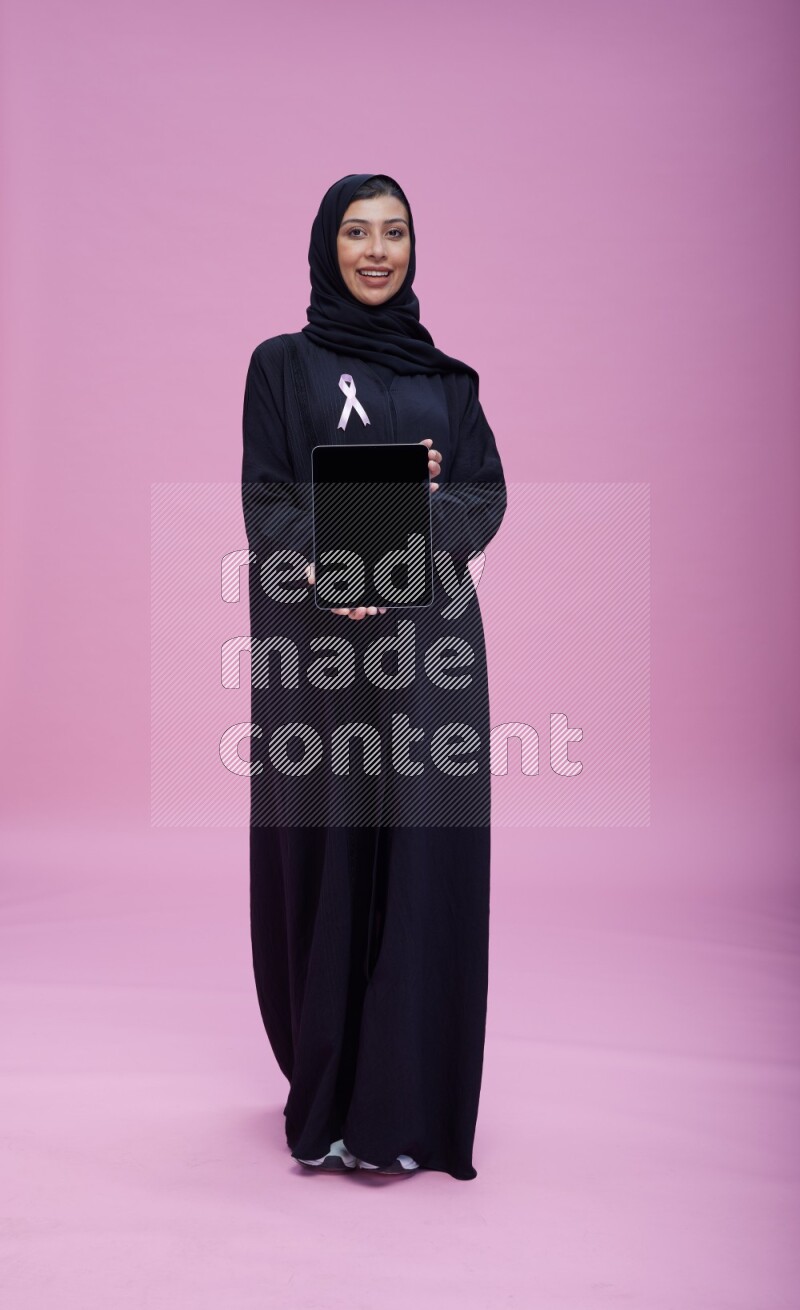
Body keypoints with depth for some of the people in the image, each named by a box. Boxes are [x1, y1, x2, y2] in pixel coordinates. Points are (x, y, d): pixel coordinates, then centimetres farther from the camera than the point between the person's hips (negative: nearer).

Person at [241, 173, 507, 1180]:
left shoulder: (445, 376, 15)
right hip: (316, 641, -2)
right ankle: (324, 1095, 14)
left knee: (422, 850, -2)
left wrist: (414, 513, -16)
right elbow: (265, 499, -2)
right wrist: (326, 559, -22)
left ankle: (406, 1098, 8)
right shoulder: (283, 364, 8)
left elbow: (488, 495, 5)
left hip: (427, 639, 2)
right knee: (324, 848, 0)